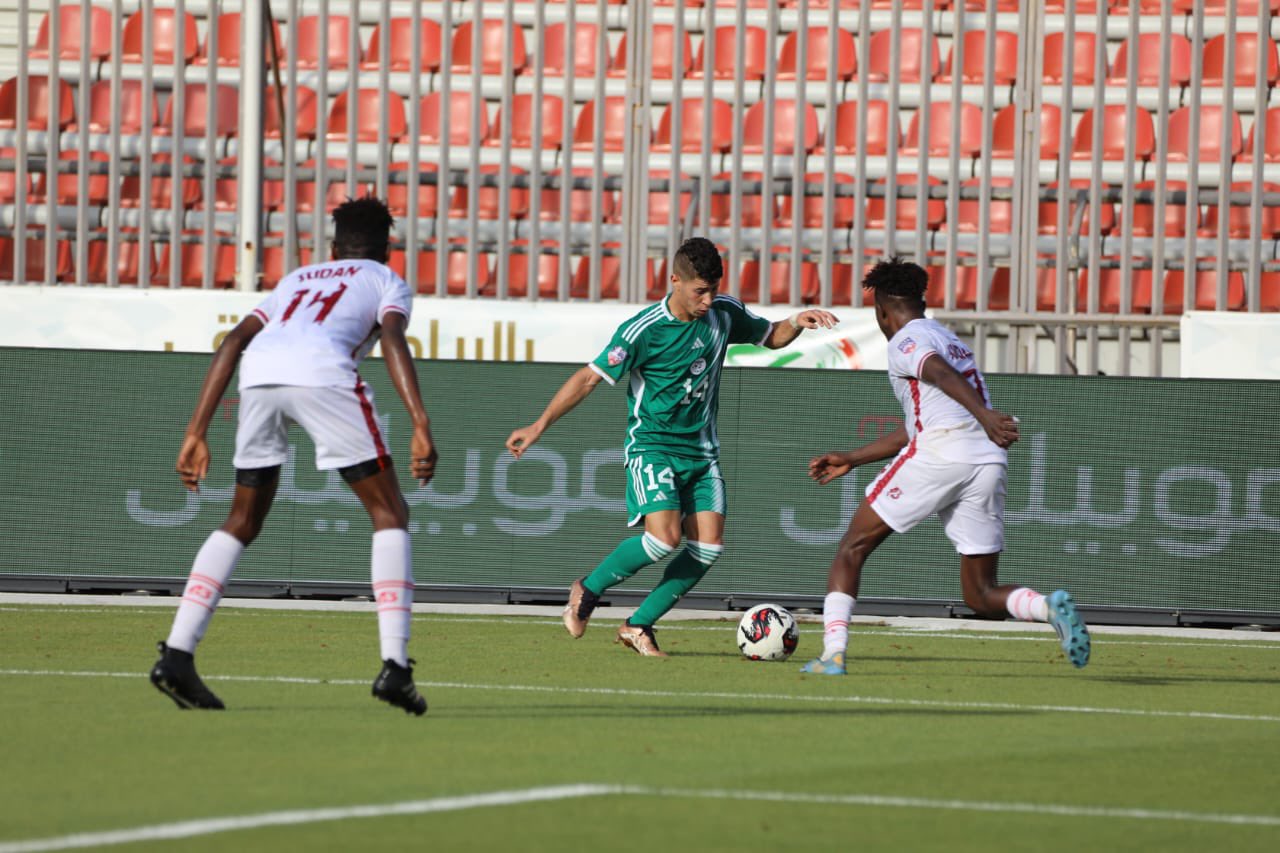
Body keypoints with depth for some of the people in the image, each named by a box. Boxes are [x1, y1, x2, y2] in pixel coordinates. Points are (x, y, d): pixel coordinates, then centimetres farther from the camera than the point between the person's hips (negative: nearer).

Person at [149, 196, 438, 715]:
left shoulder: (296, 280, 39)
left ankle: (177, 654, 6)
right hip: (323, 374, -4)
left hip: (258, 376, 4)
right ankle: (394, 666, -4)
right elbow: (392, 340, 4)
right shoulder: (386, 281, 27)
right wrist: (421, 428, -6)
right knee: (390, 514, 9)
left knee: (242, 523, 19)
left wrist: (196, 433, 22)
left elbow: (234, 342, 25)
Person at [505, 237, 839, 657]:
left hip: (701, 451, 6)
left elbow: (771, 336, 19)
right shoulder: (644, 330, -16)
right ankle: (588, 590, 1)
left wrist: (797, 322, -3)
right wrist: (540, 425, -16)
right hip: (652, 447, -6)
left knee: (708, 545, -9)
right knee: (666, 537, -24)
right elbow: (589, 377, -13)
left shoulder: (724, 314, 1)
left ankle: (638, 625, 4)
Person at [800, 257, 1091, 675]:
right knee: (982, 598, 8)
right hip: (988, 466, 7)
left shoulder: (905, 341, 3)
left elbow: (942, 374, -20)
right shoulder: (950, 340, 31)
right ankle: (1051, 606, -21)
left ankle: (833, 654, -2)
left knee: (852, 549, 10)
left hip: (940, 454, -7)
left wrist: (984, 414, -37)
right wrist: (851, 459, 40)